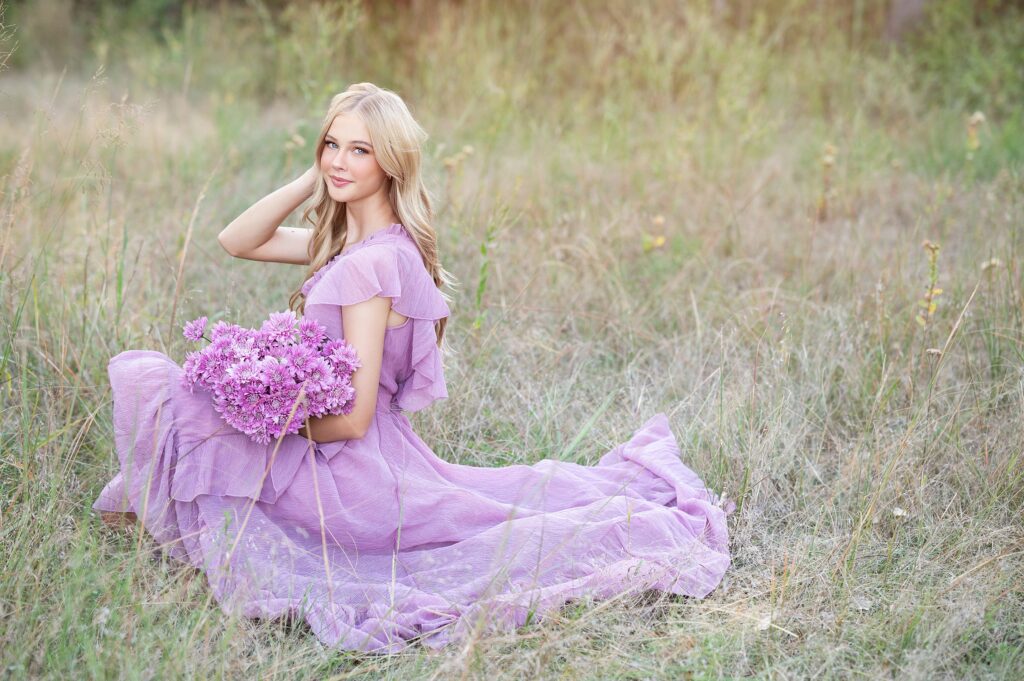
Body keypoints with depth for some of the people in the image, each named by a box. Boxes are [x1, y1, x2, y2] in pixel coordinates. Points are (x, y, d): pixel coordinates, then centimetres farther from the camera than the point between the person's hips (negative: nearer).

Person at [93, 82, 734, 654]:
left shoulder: (370, 264, -23)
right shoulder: (348, 239, 5)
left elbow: (350, 418, -22)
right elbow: (236, 241, 10)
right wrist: (311, 180, 0)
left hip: (346, 468, -9)